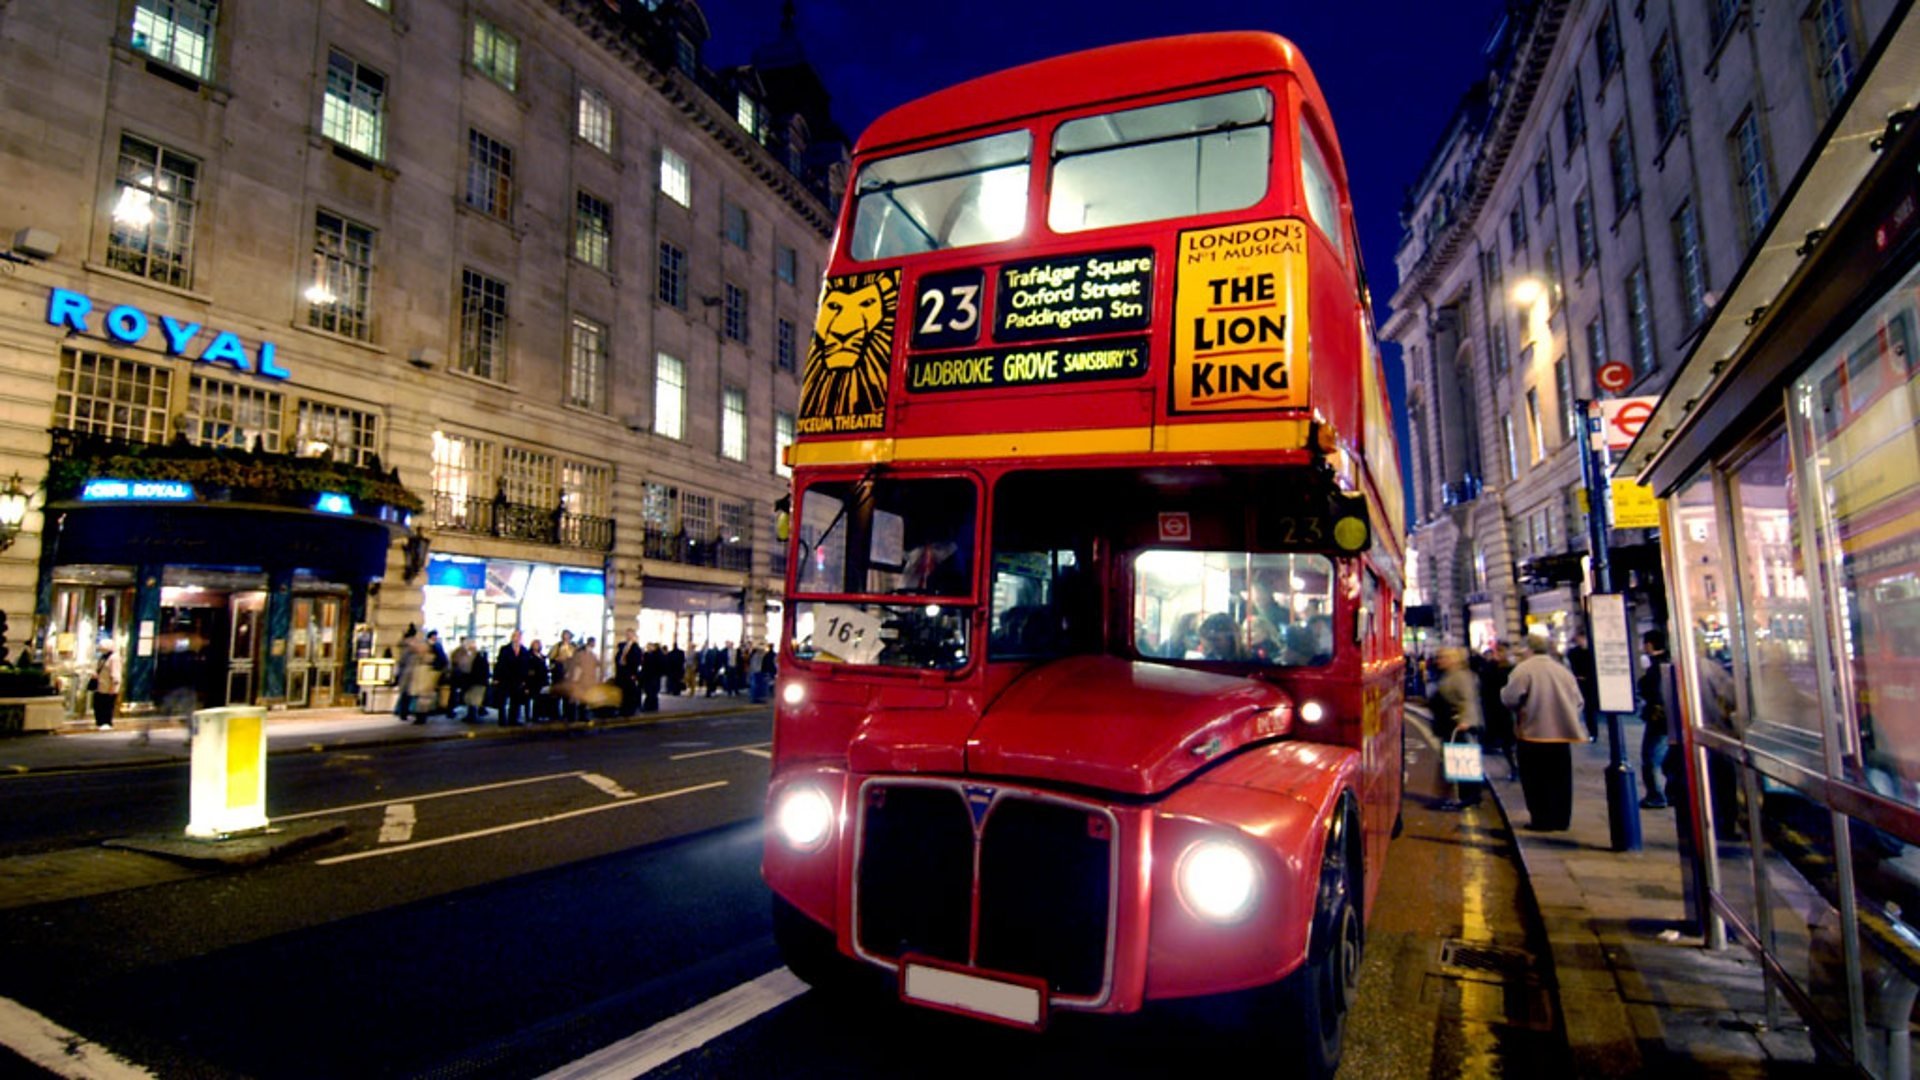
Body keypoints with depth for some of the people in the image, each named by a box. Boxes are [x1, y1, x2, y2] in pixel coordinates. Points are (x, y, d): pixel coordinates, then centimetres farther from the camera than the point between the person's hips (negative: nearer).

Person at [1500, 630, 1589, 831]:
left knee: (1536, 780, 3)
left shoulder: (1524, 668, -12)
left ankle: (1543, 820, 4)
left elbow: (1509, 698, -16)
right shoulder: (1563, 670, 6)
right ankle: (1561, 820, 18)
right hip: (1561, 733, 5)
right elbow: (1578, 702, 8)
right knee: (1560, 779, 12)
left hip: (1533, 734, -5)